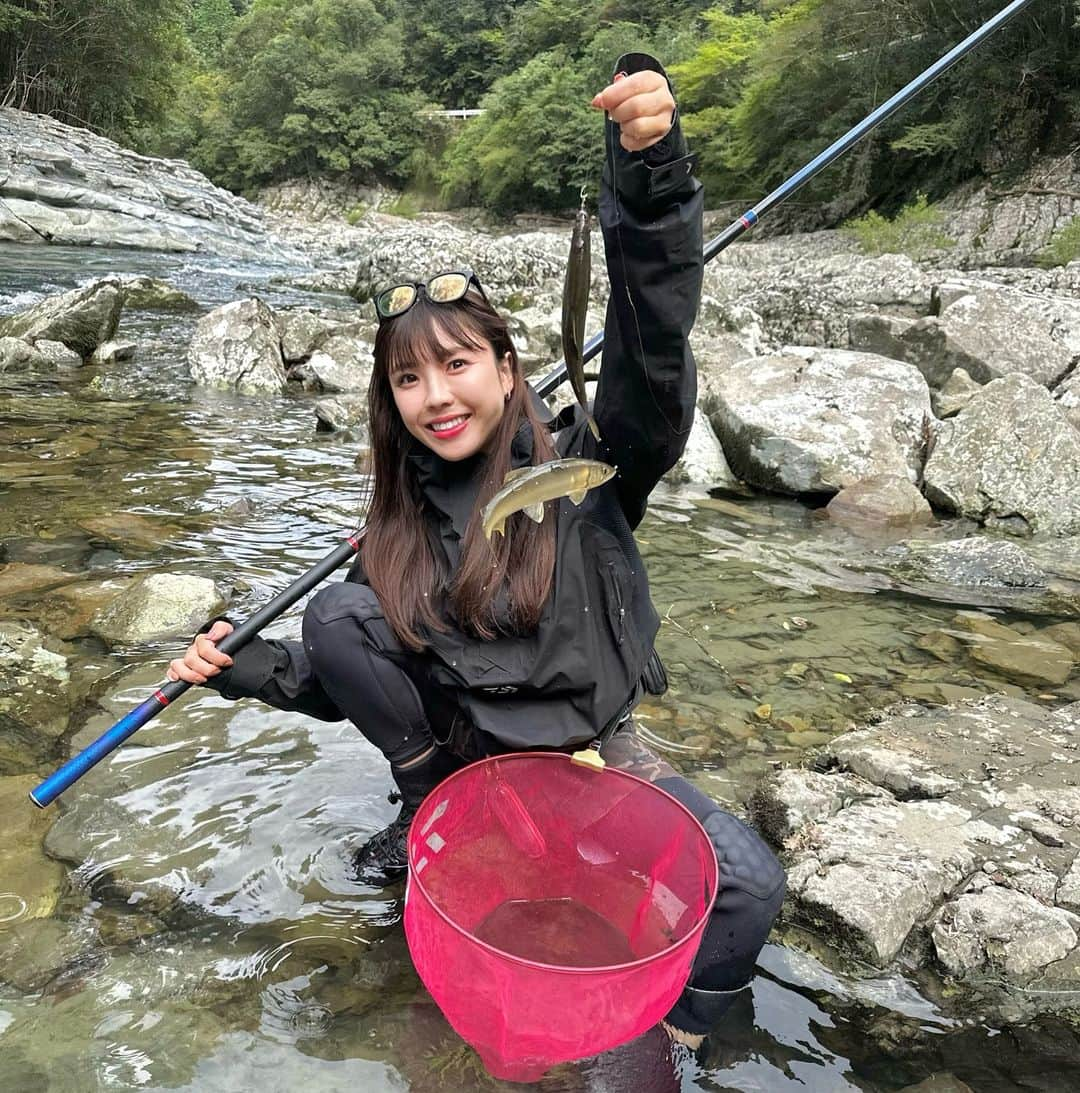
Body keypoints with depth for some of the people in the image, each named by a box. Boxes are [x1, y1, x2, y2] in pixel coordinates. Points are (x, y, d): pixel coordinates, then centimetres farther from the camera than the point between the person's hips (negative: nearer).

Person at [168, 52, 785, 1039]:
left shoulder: (586, 468, -13)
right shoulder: (401, 522, -2)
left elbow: (654, 355, -32)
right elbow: (353, 677, 7)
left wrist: (652, 175, -46)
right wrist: (248, 669, -6)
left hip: (595, 752, -2)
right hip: (461, 754, 3)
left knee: (750, 887, -25)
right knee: (339, 615, -15)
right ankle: (431, 816, 5)